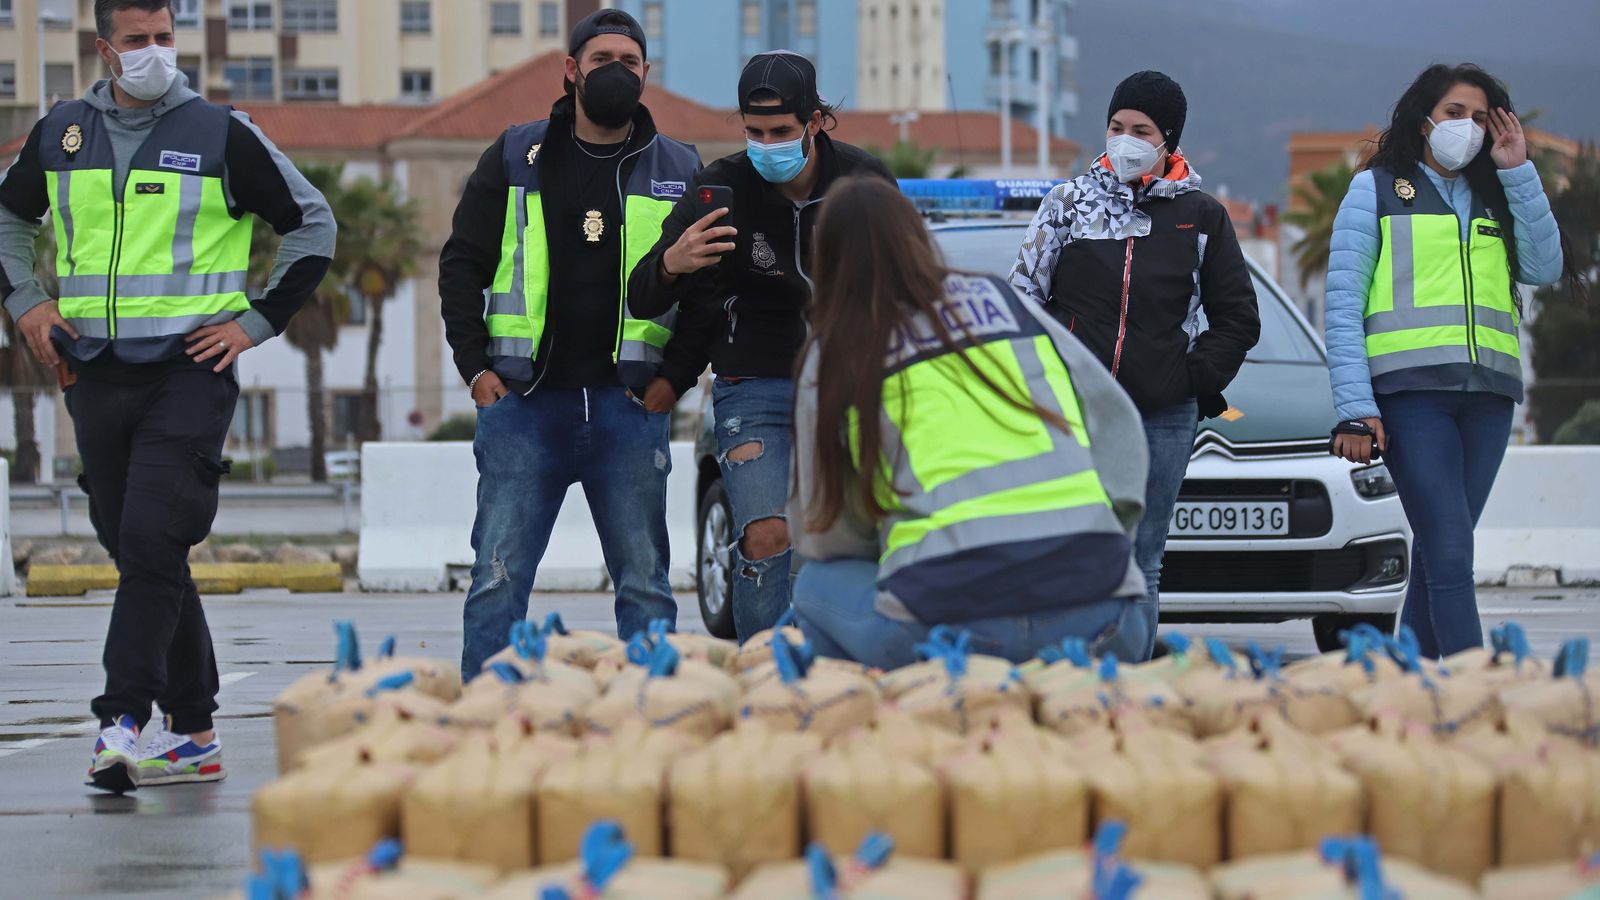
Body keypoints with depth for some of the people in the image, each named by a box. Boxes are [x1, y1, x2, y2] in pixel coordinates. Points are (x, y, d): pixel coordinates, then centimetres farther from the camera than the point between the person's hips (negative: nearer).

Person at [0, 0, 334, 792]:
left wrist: (256, 321, 0)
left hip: (189, 375, -4)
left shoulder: (223, 137, -1)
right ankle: (193, 734, 13)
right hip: (96, 375, 5)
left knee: (151, 543, -16)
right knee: (137, 552, 6)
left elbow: (312, 226, 5)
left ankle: (122, 721, -18)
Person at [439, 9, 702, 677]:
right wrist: (475, 368, 1)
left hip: (630, 404, 1)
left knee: (644, 584, 3)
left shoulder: (677, 172, 9)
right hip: (524, 402, 0)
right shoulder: (517, 159, 9)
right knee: (497, 579, -4)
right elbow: (462, 264, 10)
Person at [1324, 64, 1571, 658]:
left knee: (1438, 555, 5)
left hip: (1488, 394, 5)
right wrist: (1354, 407, -10)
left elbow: (1545, 269, 5)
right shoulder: (1377, 189, 8)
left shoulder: (1497, 200, 22)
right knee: (1450, 553, -15)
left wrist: (1518, 174, 3)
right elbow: (1343, 305, 1)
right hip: (1410, 388, -5)